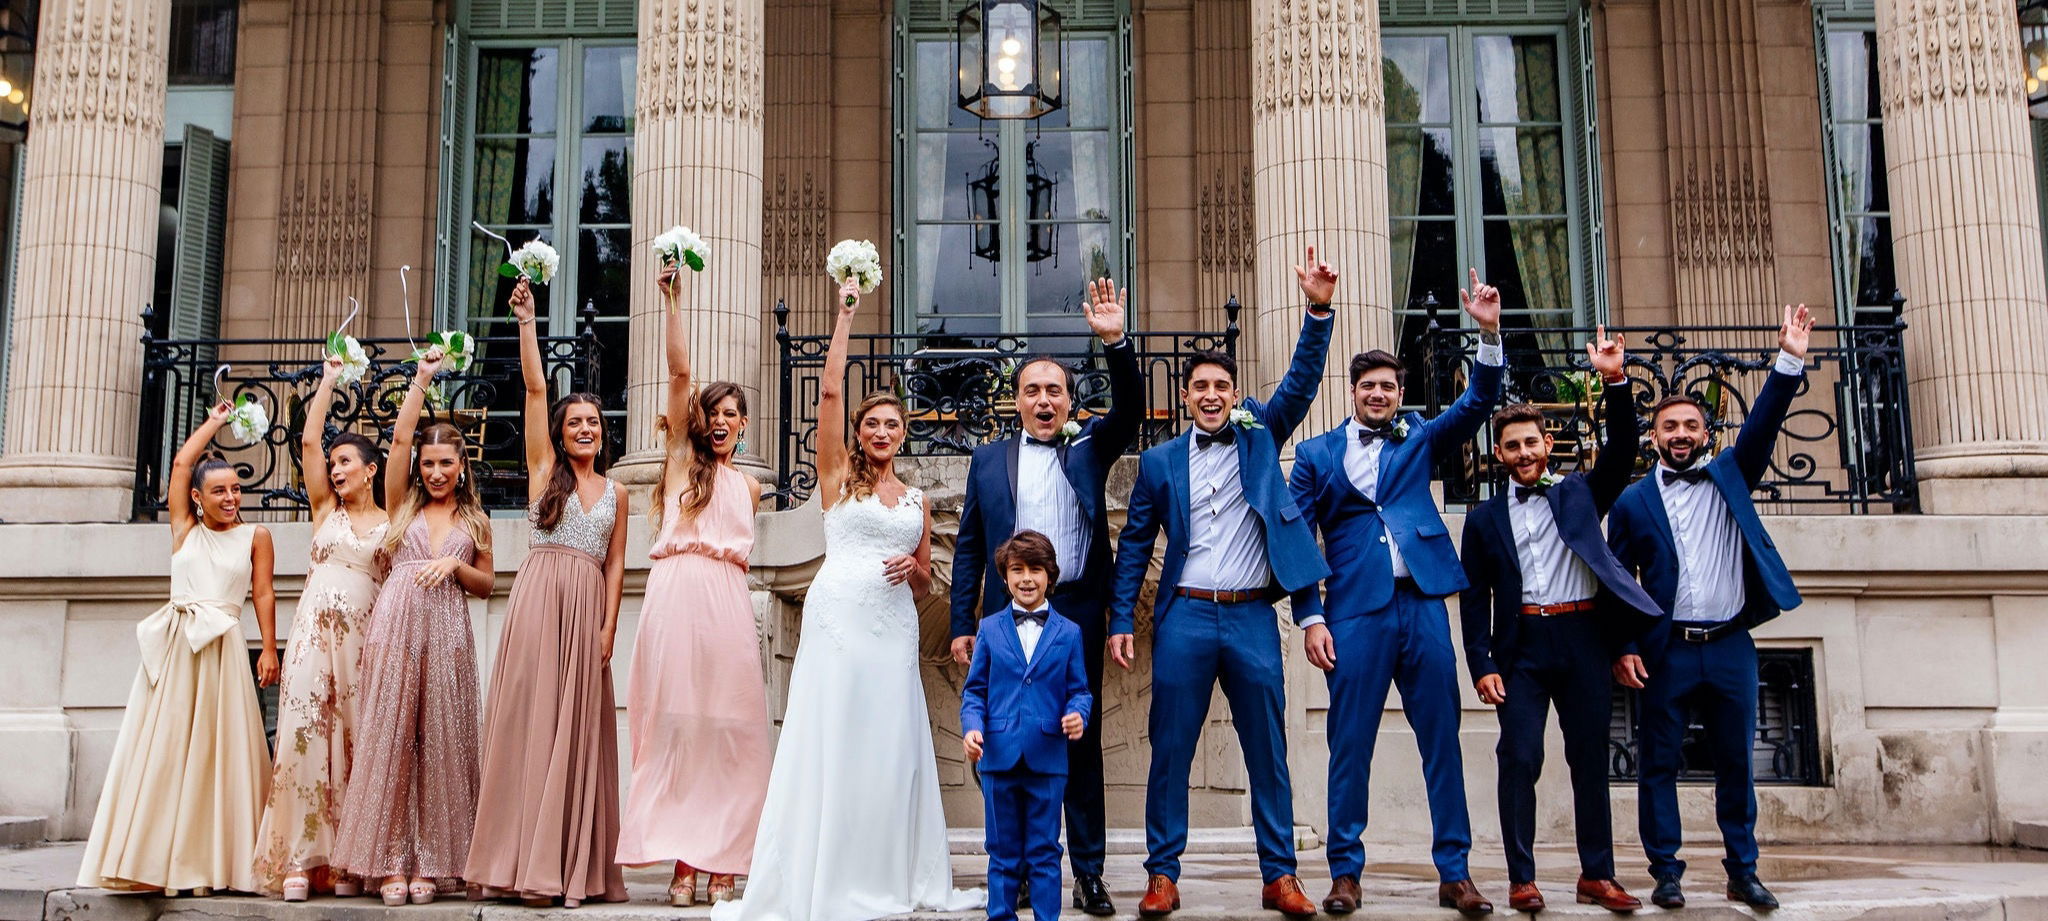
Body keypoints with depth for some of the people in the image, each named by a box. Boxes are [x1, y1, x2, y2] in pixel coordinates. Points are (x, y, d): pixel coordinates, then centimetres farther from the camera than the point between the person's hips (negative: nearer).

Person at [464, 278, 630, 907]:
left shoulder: (615, 492, 15)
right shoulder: (544, 468, 9)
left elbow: (616, 564, 10)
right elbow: (534, 387, 1)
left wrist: (608, 626, -1)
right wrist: (526, 322, -5)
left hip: (589, 607, 2)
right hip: (539, 596, -2)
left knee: (578, 725, 2)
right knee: (531, 718, -4)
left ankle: (574, 867, 4)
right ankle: (527, 864, -2)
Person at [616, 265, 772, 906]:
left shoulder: (749, 486, 23)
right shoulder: (681, 458, 14)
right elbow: (679, 372, 5)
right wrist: (672, 300, -3)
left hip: (727, 601, 2)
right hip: (675, 594, -2)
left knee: (728, 727, -3)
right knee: (675, 722, -6)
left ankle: (722, 864, -1)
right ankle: (682, 861, -4)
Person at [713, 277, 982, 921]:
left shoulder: (916, 501, 18)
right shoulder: (838, 477, 8)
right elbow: (829, 392, -2)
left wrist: (915, 568, -2)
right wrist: (846, 315, -1)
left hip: (894, 627, 4)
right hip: (839, 619, -4)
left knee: (892, 748, 4)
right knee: (828, 745, -4)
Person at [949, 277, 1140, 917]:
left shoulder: (1089, 449, 10)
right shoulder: (989, 460, 12)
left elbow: (1129, 408, -6)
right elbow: (968, 546, 10)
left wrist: (1115, 343, -21)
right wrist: (962, 624, 4)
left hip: (1077, 614, 0)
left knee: (1082, 744, 4)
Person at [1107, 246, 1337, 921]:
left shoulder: (1260, 439, 9)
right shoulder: (1159, 462, 8)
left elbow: (1302, 382, -2)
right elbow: (1134, 545, 9)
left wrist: (1319, 310, -15)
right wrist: (1121, 620, 2)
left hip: (1253, 618, 1)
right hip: (1184, 617, 0)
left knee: (1268, 752, 6)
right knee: (1170, 751, 3)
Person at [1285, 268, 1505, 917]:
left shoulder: (1419, 440, 14)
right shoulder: (1315, 455, 9)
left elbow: (1477, 404, 0)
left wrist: (1489, 333, -13)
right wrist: (1310, 618, -3)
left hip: (1423, 605, 2)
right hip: (1356, 612, -2)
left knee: (1442, 741, 5)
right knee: (1350, 746, 2)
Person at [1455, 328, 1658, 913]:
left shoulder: (1579, 494, 13)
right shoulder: (1484, 518, 10)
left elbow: (1621, 450, -1)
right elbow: (1474, 599, 7)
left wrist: (1616, 381, -12)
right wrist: (1481, 665, -3)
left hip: (1583, 639, 1)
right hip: (1523, 646, -1)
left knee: (1590, 759, 6)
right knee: (1520, 760, -6)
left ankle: (1597, 875, 15)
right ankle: (1522, 880, 1)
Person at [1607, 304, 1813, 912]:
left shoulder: (1730, 477, 11)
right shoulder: (1632, 502, 5)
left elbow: (1761, 426, -4)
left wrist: (1789, 362, -15)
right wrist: (1624, 649, -6)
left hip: (1731, 648, 2)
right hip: (1665, 651, -2)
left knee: (1736, 763, 8)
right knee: (1658, 764, 1)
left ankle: (1743, 872, 19)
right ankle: (1666, 873, 10)